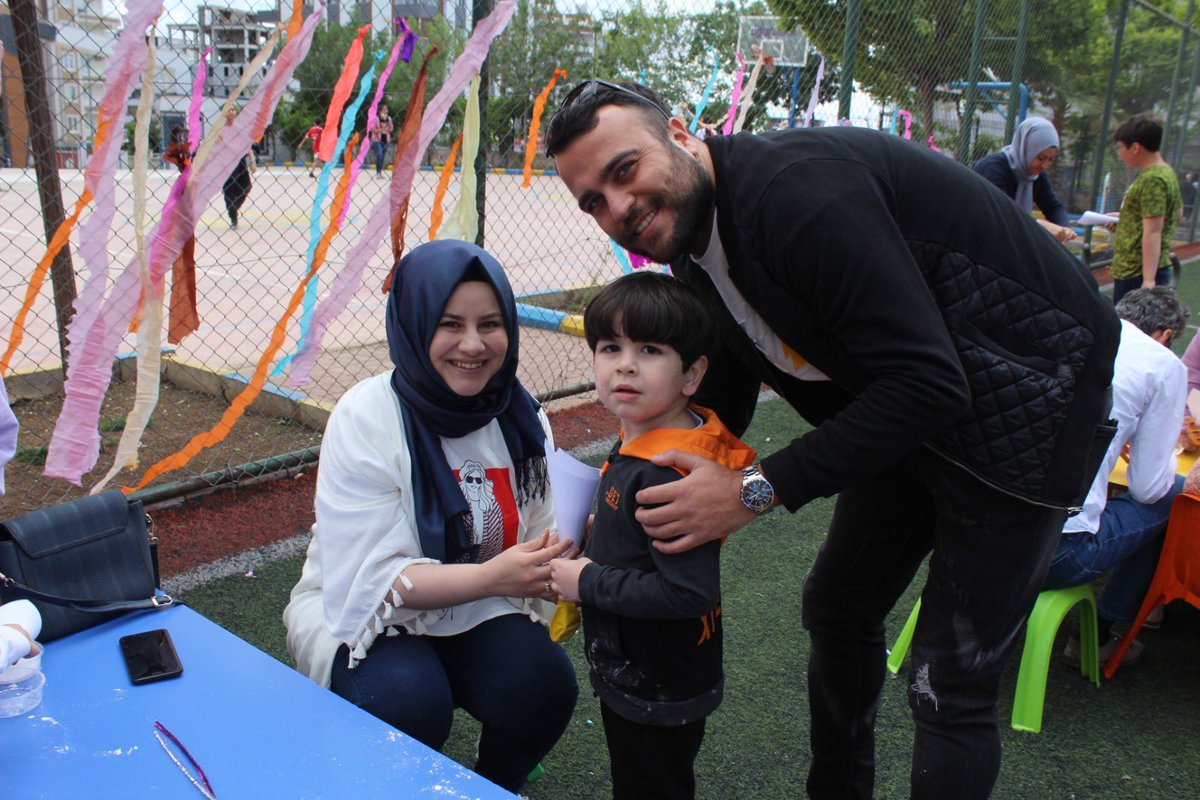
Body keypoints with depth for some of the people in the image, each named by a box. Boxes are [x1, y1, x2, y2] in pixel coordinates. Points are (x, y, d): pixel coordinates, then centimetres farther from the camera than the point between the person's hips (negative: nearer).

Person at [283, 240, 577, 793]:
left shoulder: (520, 416, -5)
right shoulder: (366, 417, -19)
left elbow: (540, 534, -1)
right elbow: (374, 577, -23)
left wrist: (557, 562, -26)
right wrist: (491, 577, -37)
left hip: (481, 613, 4)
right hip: (364, 613, -3)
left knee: (545, 684, -23)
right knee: (410, 701, -32)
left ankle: (492, 787, 11)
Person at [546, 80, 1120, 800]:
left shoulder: (793, 190, -30)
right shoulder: (699, 248, 0)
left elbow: (927, 382, -32)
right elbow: (722, 401, 11)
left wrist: (759, 489, -29)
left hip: (1022, 403, -9)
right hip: (910, 413, 9)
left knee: (950, 685, -7)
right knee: (837, 609, 18)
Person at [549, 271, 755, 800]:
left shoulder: (667, 476, -33)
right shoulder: (639, 441, -2)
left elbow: (690, 593, -35)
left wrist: (590, 584, -25)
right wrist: (598, 541, -1)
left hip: (659, 693, -9)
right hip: (635, 676, 9)